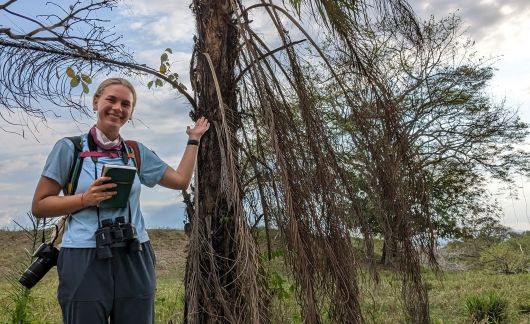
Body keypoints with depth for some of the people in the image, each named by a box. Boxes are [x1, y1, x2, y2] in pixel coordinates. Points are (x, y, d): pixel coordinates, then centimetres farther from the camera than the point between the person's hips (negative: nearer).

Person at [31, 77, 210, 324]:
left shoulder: (137, 152, 9)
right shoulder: (70, 148, -1)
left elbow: (181, 180, 12)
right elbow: (39, 206, 0)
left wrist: (194, 140, 19)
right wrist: (85, 199, -15)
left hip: (134, 259, 3)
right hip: (84, 260, -3)